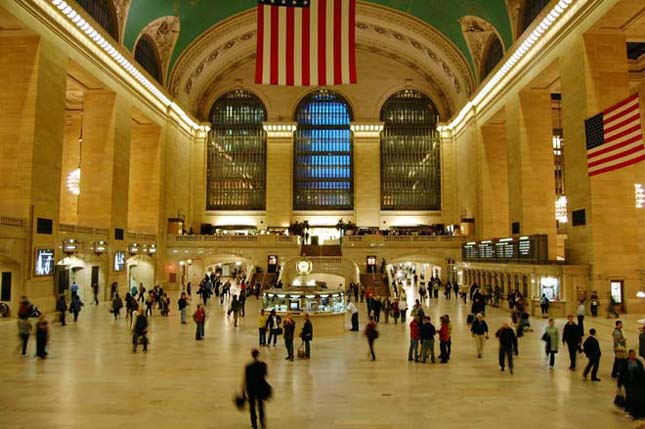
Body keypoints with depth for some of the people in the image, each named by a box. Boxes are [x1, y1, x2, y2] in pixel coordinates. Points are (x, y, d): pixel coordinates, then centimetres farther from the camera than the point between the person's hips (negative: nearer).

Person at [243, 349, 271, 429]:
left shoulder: (248, 366, -20)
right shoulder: (263, 364, -12)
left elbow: (246, 379, -13)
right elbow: (264, 375, 3)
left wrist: (245, 391, -3)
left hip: (251, 388, -2)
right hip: (260, 387, 3)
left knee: (252, 407, 16)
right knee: (260, 406, 18)